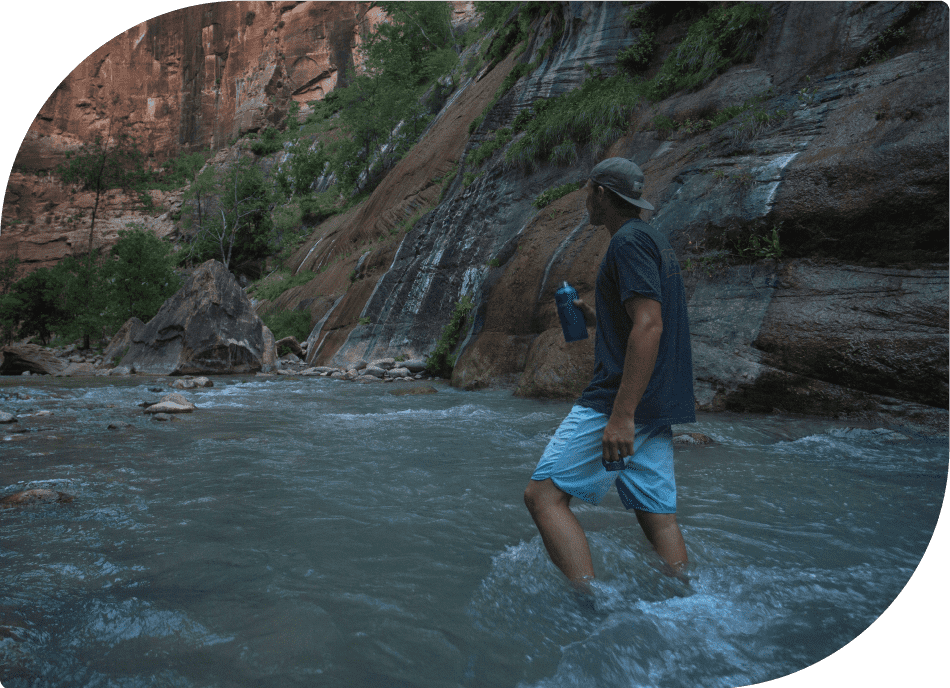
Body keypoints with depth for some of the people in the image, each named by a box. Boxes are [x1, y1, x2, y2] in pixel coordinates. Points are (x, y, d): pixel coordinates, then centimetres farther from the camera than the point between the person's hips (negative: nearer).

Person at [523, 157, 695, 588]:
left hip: (623, 401, -10)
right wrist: (594, 318, 24)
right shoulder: (656, 241, 21)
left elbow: (649, 325, -22)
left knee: (543, 495, -10)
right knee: (659, 516, 11)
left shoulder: (629, 241, -10)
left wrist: (621, 415, -26)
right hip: (655, 407, 10)